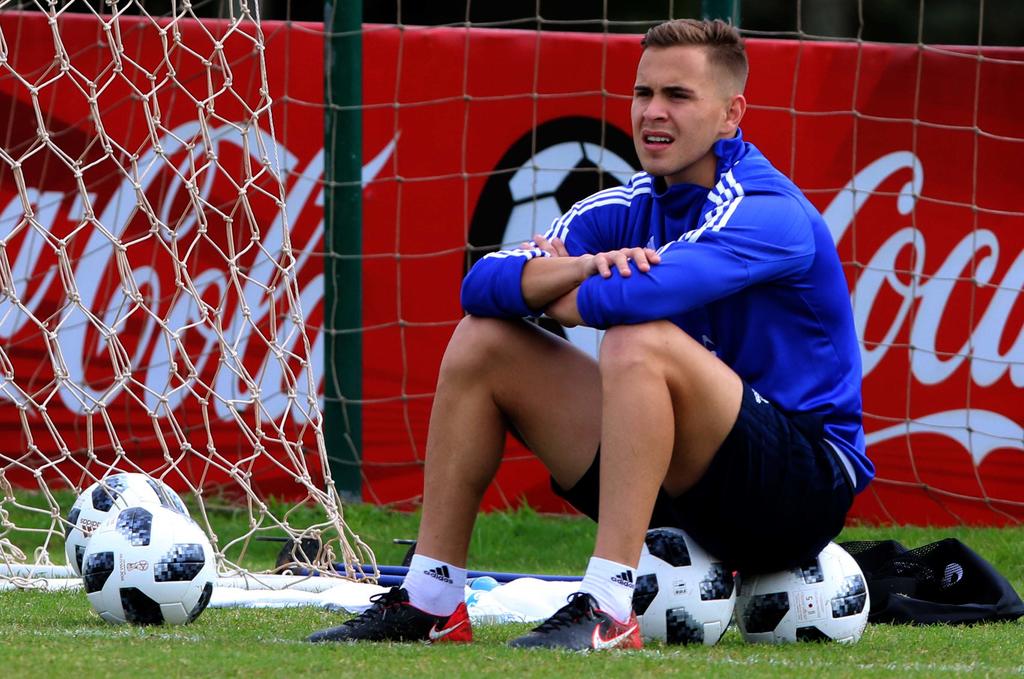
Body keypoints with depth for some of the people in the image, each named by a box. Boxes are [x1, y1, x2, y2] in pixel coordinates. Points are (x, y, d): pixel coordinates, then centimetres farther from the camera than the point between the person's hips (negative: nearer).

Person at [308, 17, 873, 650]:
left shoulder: (769, 213, -19)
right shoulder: (628, 209, 5)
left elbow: (628, 295, -34)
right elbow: (484, 284, -5)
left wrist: (547, 286, -11)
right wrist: (576, 268, -27)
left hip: (808, 488, -8)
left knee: (641, 341, -33)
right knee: (484, 341, 3)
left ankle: (609, 611, -36)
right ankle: (430, 603, 2)